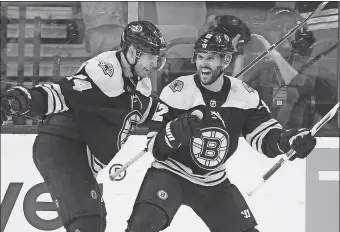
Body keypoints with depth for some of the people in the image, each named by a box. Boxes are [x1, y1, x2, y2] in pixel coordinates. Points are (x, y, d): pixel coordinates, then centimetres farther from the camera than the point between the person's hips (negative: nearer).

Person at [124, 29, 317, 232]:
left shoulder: (244, 95, -6)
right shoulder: (178, 92, -17)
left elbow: (263, 133, -2)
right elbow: (153, 142, -17)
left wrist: (289, 139, -24)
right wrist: (174, 132, -40)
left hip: (214, 183, 5)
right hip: (170, 174, -4)